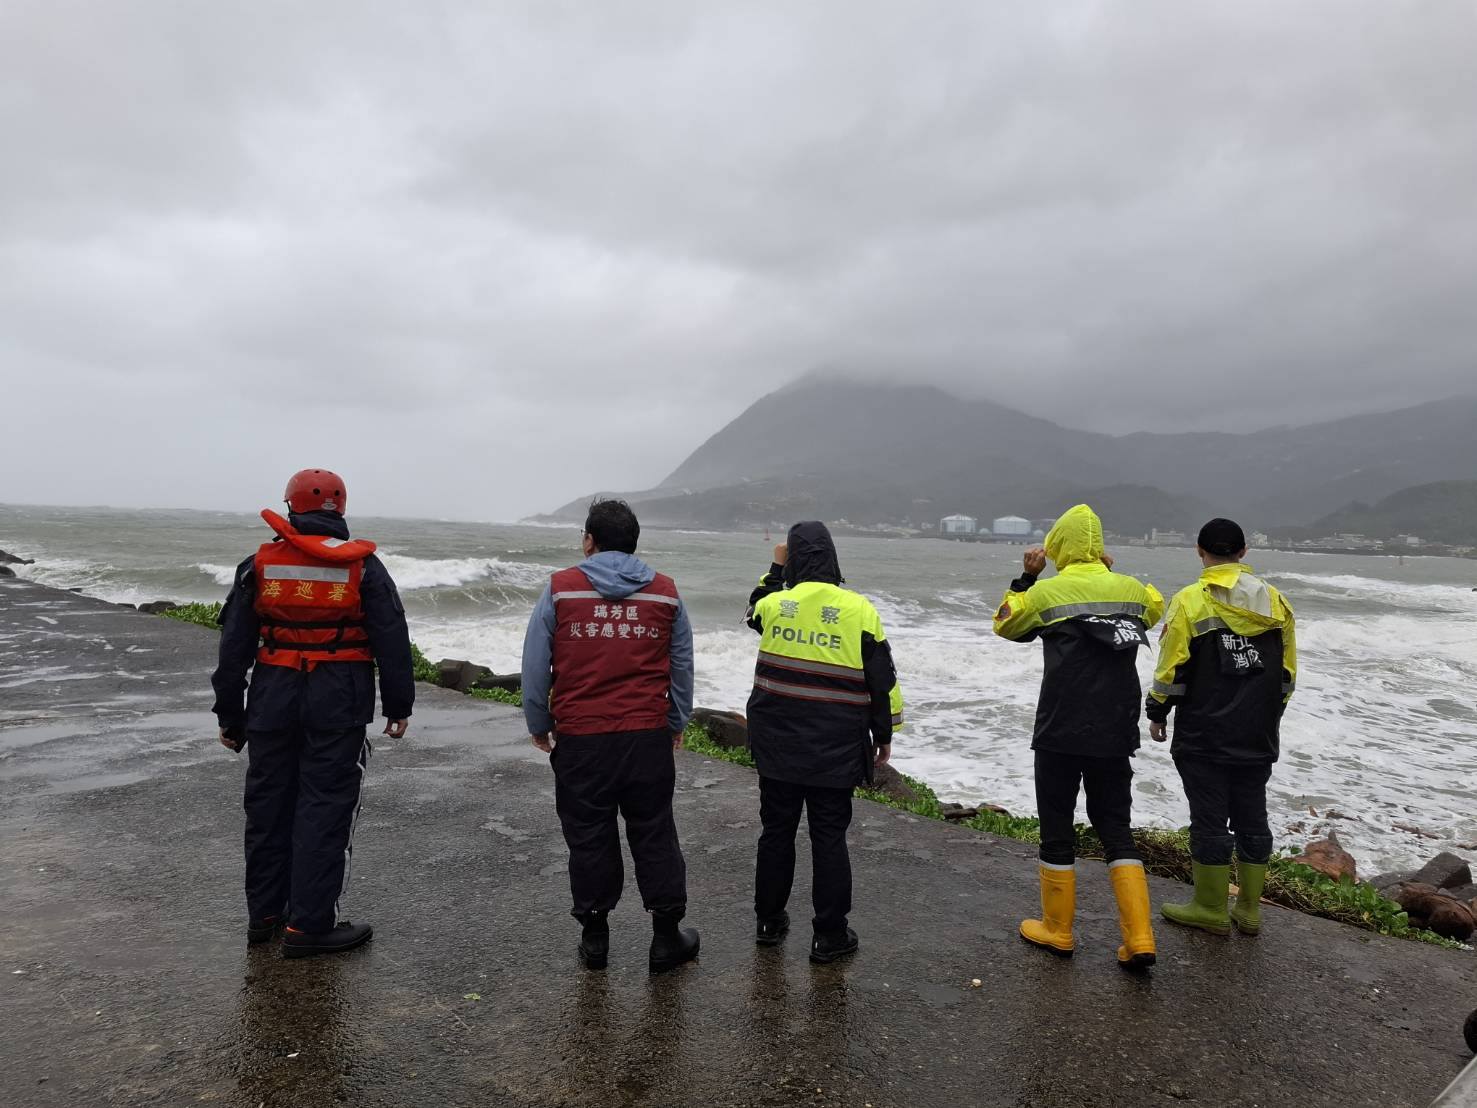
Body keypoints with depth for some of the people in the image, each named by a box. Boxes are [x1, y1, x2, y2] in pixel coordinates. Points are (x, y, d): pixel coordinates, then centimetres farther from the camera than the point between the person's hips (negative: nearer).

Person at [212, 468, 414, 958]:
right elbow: (392, 641, -4)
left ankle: (263, 914, 27)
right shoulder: (363, 567, -3)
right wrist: (399, 706, 5)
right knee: (326, 808, 2)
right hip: (339, 703, -3)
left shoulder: (260, 565, 4)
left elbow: (234, 646, 6)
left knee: (269, 803, 15)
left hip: (274, 698, 3)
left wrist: (229, 715, 14)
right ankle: (308, 925, 5)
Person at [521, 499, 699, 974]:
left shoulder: (559, 589, -2)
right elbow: (682, 668, 12)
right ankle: (667, 937, 19)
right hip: (648, 738, 2)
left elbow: (535, 666, 1)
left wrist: (538, 725, 13)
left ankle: (594, 936, 23)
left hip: (580, 739, -1)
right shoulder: (666, 593, 5)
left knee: (588, 837, 12)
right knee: (654, 834, 11)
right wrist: (676, 724, 23)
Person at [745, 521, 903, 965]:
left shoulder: (773, 604, -4)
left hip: (776, 744, 2)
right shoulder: (859, 610, -9)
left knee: (776, 830, 15)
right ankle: (829, 936, 14)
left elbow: (755, 610, 24)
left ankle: (769, 921, 27)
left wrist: (776, 570, 26)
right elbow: (882, 680, -4)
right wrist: (884, 734, 7)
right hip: (834, 750, -2)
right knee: (829, 837, 7)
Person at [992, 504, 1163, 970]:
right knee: (1115, 828, 13)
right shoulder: (1131, 588, 3)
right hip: (1117, 735, 4)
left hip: (1061, 735, -4)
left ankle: (1057, 931, 21)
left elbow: (1006, 623, 9)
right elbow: (1155, 608, 27)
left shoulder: (1047, 591, -9)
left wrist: (1026, 577, 14)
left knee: (1057, 829, 10)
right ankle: (1139, 940, 6)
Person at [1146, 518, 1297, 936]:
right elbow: (1288, 671, 12)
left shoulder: (1190, 601, -11)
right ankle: (1249, 908, 22)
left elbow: (1171, 667, -11)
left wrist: (1157, 713, 2)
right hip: (1258, 738, 5)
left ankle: (1211, 909, 12)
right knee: (1252, 818, 13)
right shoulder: (1276, 602, 6)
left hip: (1203, 734, -5)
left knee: (1209, 819, 3)